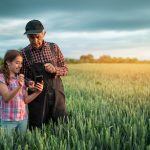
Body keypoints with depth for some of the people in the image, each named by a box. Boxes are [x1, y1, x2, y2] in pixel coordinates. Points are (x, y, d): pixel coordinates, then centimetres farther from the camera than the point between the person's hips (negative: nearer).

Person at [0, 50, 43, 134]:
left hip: (23, 118, 5)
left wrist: (37, 92, -9)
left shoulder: (21, 78, 9)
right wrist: (19, 87, -33)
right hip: (8, 120, -5)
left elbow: (25, 100, 7)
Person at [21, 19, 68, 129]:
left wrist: (54, 69, -15)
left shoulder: (54, 48, 0)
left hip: (56, 94, 1)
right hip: (37, 97, -1)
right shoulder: (24, 53, -2)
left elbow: (65, 70, 6)